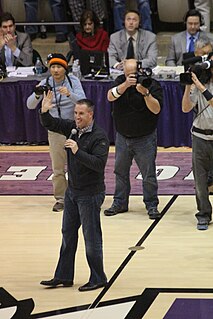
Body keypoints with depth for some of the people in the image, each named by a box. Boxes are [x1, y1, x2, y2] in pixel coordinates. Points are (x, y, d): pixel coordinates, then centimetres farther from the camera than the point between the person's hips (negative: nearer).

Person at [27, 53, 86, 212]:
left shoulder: (73, 81, -7)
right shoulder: (45, 83, -1)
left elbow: (82, 101, -20)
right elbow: (30, 105, -6)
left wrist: (69, 94, -38)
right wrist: (37, 94, -28)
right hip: (55, 131, 2)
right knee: (58, 168, 5)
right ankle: (60, 198, 16)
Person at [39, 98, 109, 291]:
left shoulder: (99, 137, -19)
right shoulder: (73, 128, 2)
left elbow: (99, 164, -28)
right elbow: (51, 125, 10)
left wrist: (78, 151, -34)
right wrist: (44, 112, -10)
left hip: (90, 195, -8)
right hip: (72, 191, 8)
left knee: (91, 237, 0)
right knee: (68, 233, 14)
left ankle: (98, 279, 11)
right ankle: (64, 276, 24)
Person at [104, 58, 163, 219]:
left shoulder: (152, 84, -12)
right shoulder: (121, 81, -1)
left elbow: (156, 109, -21)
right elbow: (110, 96, -19)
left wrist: (146, 93, -36)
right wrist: (126, 85, -34)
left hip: (145, 138, -4)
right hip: (122, 136, 4)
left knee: (149, 174, -1)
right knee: (120, 171, 13)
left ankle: (152, 205, 10)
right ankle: (120, 203, 25)